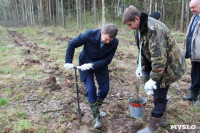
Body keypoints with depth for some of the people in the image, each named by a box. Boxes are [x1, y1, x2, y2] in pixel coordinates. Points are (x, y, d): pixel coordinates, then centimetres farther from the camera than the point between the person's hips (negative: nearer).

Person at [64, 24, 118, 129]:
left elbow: (107, 60, -19)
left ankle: (96, 109, 32)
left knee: (105, 89, 5)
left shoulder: (114, 42, -24)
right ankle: (97, 117, 3)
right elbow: (72, 44, -19)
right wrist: (68, 62, -22)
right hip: (85, 63, -3)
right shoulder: (90, 34, -31)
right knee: (90, 90, -10)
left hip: (100, 64, 3)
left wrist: (92, 65, -30)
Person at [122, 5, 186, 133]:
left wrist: (153, 79, -28)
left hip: (168, 66, -9)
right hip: (160, 64, 9)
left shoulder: (153, 30, -31)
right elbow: (142, 49, 15)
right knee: (158, 92, 19)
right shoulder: (141, 27, 2)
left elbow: (159, 58, -32)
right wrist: (140, 65, 9)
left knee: (159, 96, -2)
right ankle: (160, 117, 37)